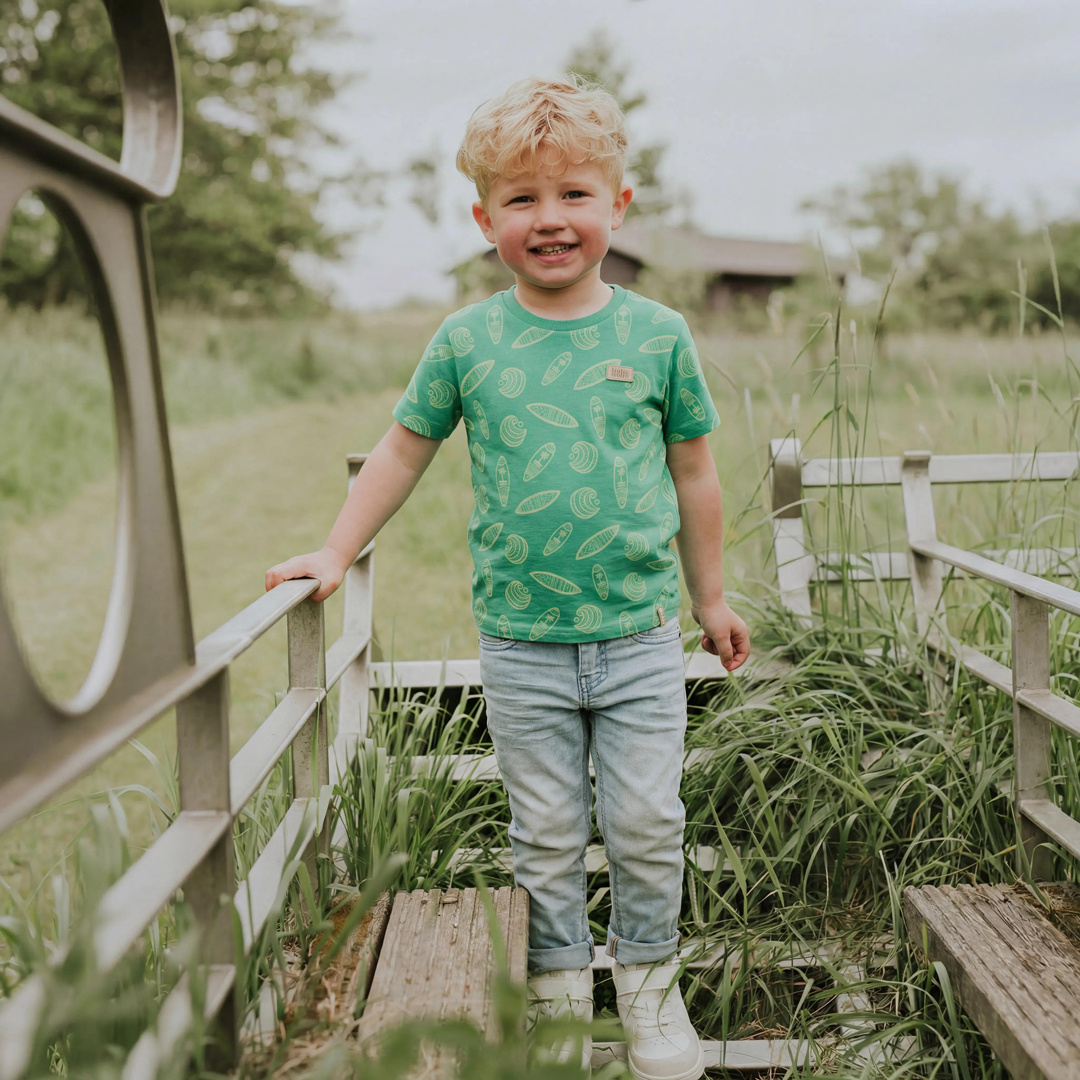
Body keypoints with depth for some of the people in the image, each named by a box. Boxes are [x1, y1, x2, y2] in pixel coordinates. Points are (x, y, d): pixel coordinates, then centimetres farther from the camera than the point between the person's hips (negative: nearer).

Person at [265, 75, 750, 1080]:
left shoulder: (656, 335, -2)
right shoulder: (467, 340, -2)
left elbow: (693, 474, 7)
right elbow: (402, 450, 10)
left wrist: (711, 599, 13)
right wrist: (335, 554, 8)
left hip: (640, 635, 0)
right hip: (520, 645, 0)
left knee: (647, 826, 7)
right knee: (546, 835, 10)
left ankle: (649, 979, 30)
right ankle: (559, 985, 29)